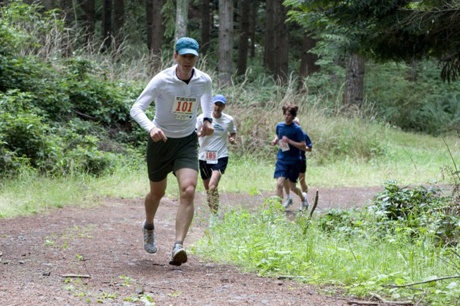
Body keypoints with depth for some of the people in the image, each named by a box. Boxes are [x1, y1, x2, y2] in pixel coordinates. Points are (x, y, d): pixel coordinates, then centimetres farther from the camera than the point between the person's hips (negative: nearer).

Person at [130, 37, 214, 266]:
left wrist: (207, 120, 2)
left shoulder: (204, 81, -8)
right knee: (157, 193, 14)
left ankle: (178, 247, -24)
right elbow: (136, 109, -23)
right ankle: (149, 226, 48)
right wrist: (151, 128, -41)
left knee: (188, 191, -20)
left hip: (187, 142, 2)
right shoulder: (162, 80, -19)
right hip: (160, 141, -2)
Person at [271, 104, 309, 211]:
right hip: (282, 159, 2)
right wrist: (275, 140, 1)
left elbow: (304, 147, -15)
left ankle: (303, 198, 44)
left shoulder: (297, 129, -13)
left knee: (292, 187, 12)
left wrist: (289, 141, -23)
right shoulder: (279, 126, 0)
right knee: (279, 184, -16)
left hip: (294, 161, -2)